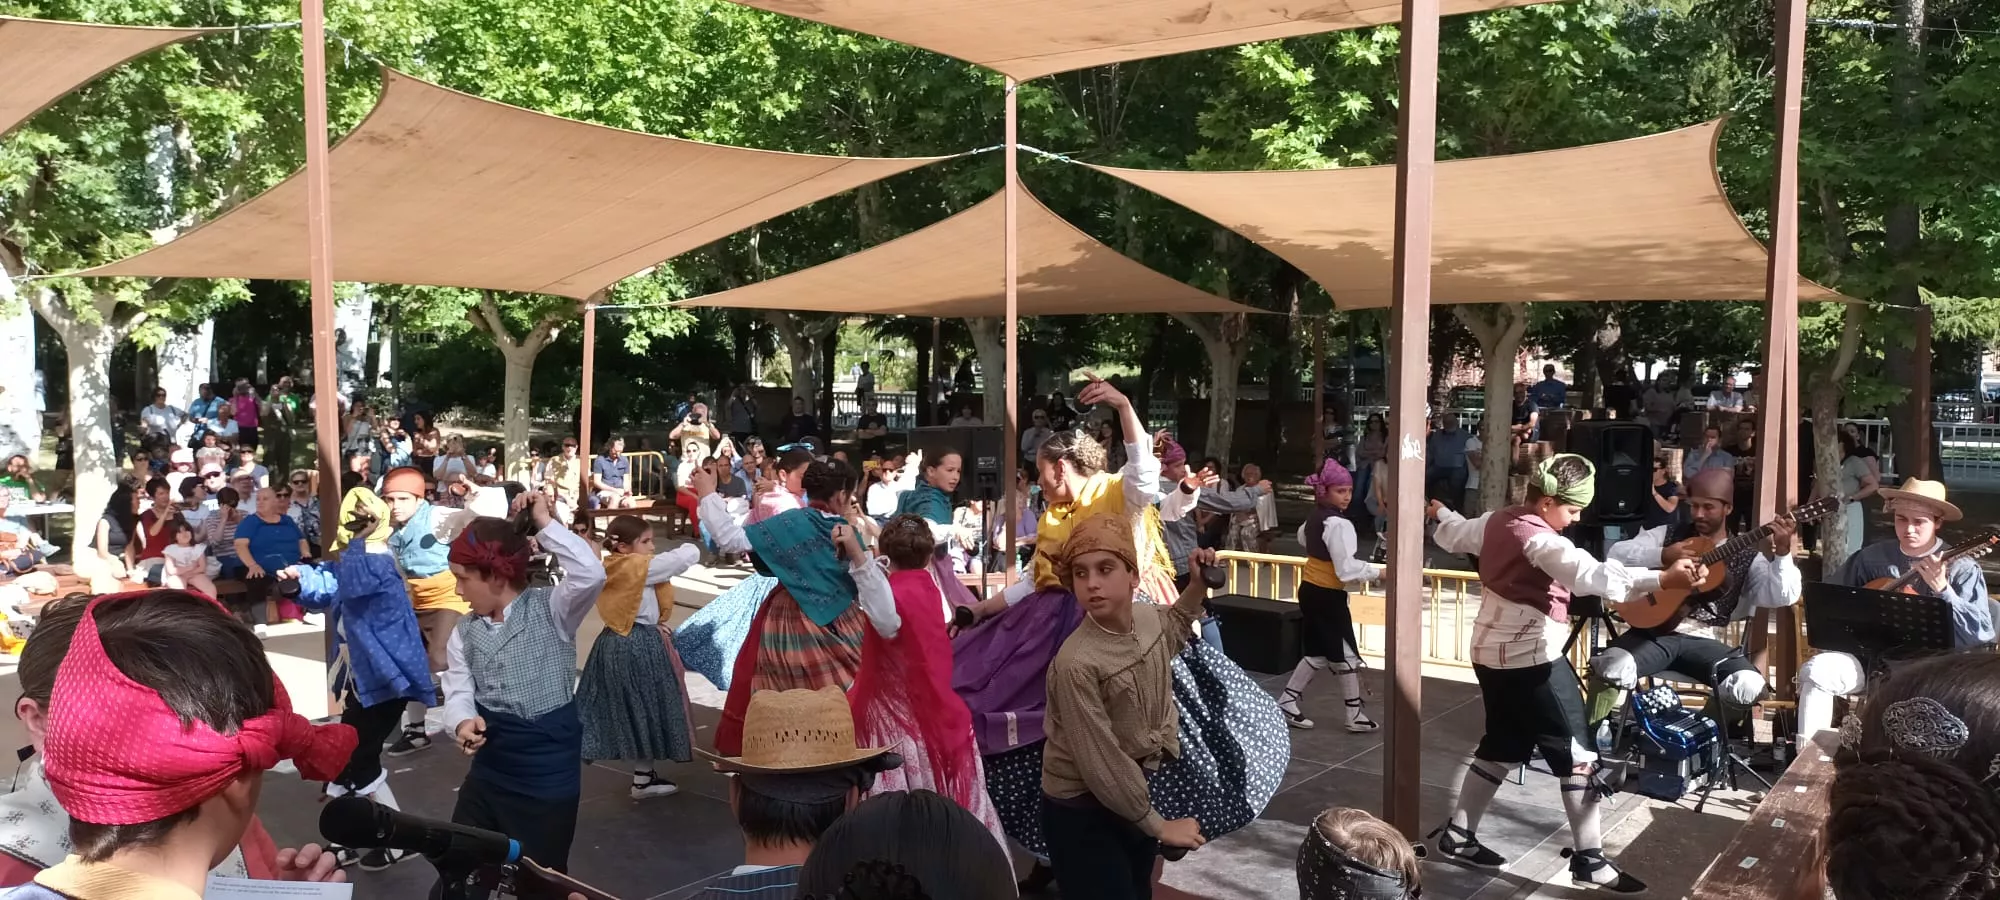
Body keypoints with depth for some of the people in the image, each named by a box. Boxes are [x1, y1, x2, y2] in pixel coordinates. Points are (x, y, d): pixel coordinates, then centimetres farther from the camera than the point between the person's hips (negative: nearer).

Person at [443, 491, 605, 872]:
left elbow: (591, 575, -29)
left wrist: (544, 523, -22)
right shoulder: (465, 632, 7)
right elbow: (459, 692, 0)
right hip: (487, 774, 6)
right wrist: (463, 723, -23)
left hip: (547, 779, -5)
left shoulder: (549, 609, -11)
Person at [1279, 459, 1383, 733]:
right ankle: (1355, 716, 11)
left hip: (1309, 590, 9)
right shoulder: (1339, 524, -22)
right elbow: (1347, 570, -25)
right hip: (1328, 596, -9)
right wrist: (1377, 573, -17)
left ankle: (1286, 703, 19)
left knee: (1318, 654, 17)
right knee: (1347, 655, 2)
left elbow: (1303, 537, 33)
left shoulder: (1314, 517, 8)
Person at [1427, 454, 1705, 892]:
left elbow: (1454, 535, 26)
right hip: (1530, 656, -10)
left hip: (1493, 651, 10)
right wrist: (1662, 579, -48)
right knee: (1576, 753, 0)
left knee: (1502, 745, 19)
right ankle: (1589, 859, 5)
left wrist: (1441, 513, 49)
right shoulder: (1539, 540, -21)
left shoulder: (1498, 521, 6)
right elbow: (1590, 574, -38)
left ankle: (1457, 834, 24)